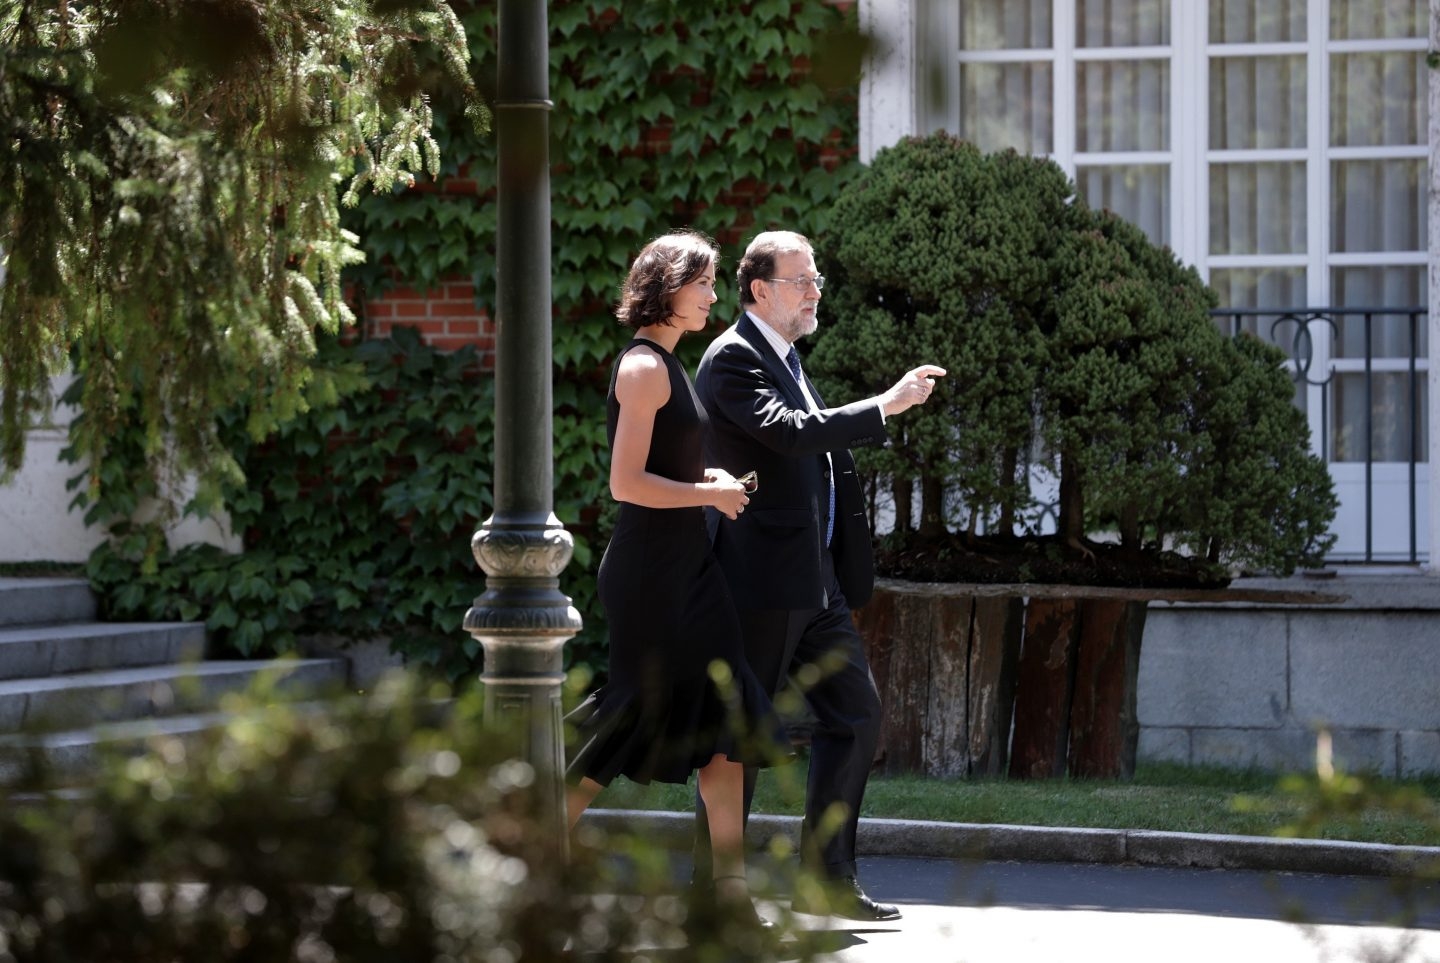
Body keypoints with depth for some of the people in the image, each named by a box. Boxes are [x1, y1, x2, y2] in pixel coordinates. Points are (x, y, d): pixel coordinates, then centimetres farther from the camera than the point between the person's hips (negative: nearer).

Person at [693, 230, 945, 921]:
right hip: (763, 580, -9)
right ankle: (712, 885, 5)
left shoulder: (785, 359, 19)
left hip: (814, 581, 10)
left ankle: (827, 881, 12)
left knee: (855, 714, 7)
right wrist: (886, 405, -26)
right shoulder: (733, 359, -12)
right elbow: (791, 432, -27)